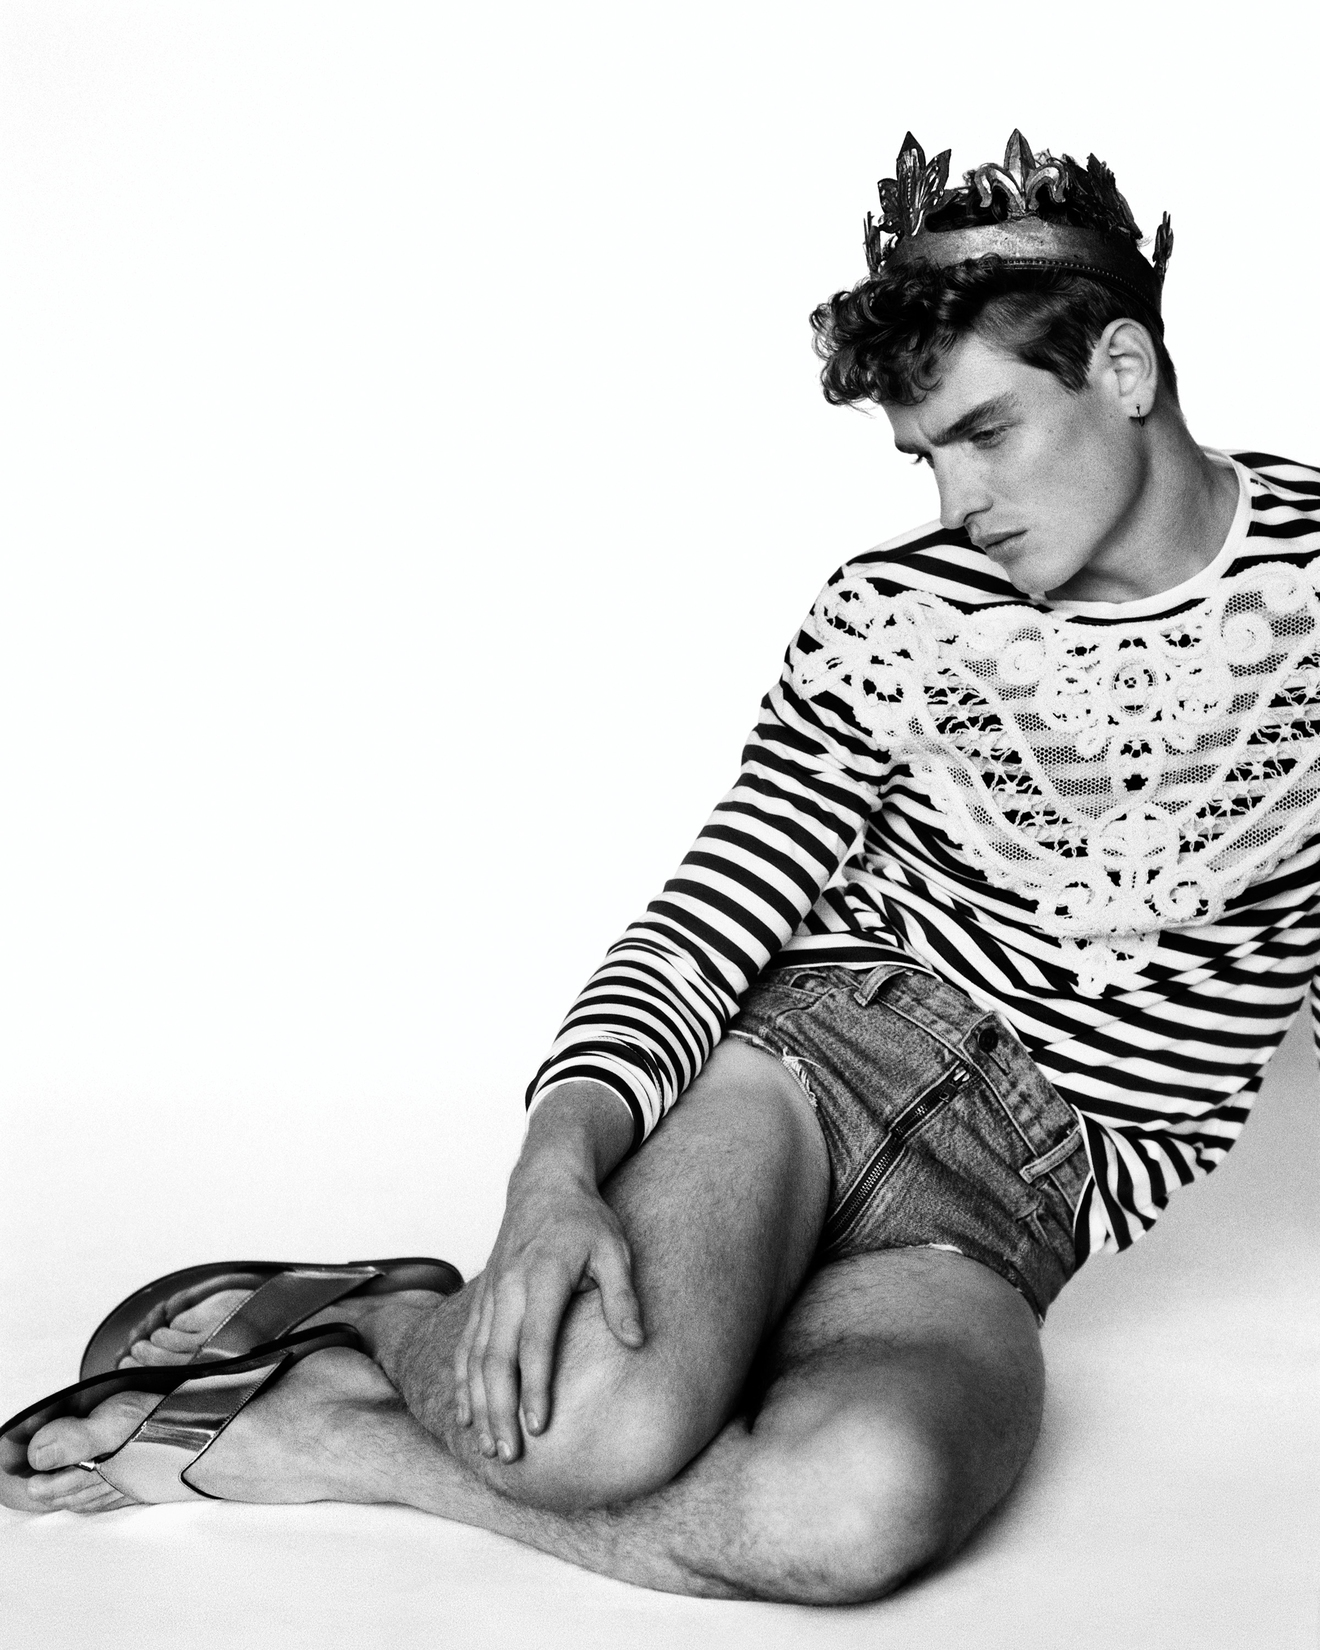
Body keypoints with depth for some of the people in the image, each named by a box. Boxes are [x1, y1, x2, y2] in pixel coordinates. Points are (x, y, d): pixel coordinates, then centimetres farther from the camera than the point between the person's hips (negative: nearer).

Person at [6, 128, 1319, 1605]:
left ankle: (337, 1433, -15)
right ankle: (364, 1316, -1)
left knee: (864, 1501, -35)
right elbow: (704, 928, -2)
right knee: (598, 1421, -34)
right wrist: (560, 1167, -19)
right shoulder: (890, 616, 2)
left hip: (1008, 1217, 1)